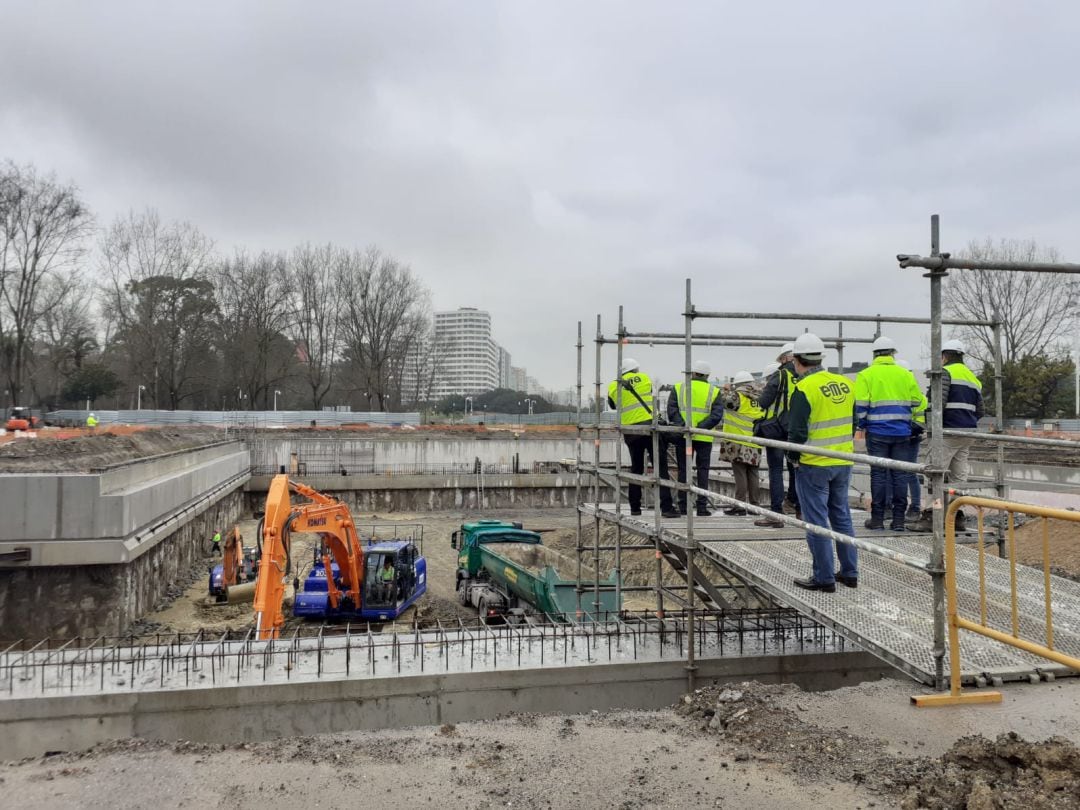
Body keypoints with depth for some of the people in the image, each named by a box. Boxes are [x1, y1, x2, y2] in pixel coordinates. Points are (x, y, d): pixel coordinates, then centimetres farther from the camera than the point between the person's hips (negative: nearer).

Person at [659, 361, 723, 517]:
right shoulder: (714, 391, 5)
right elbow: (717, 414, -8)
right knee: (703, 471, 7)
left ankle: (683, 505, 9)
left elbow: (672, 410, -7)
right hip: (704, 437, 0)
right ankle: (702, 506, 4)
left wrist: (682, 426, -15)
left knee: (683, 470, 8)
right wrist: (701, 427, -15)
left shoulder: (678, 388, 5)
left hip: (682, 436, 0)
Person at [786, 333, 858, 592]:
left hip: (813, 465, -7)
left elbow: (797, 431, -17)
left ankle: (824, 577, 7)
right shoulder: (845, 384, 6)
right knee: (841, 516, 17)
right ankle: (849, 573, 24)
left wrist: (794, 457, -1)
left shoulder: (804, 388, -16)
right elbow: (853, 423, 13)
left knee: (816, 520, 2)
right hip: (843, 463, 7)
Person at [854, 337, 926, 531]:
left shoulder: (866, 375, -3)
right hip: (902, 433, 2)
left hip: (877, 432, -2)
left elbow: (860, 405, -7)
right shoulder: (905, 374, 7)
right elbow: (917, 402, 10)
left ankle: (877, 518, 6)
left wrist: (861, 425, 7)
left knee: (878, 474, 3)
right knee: (900, 474, 6)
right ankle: (898, 518, 9)